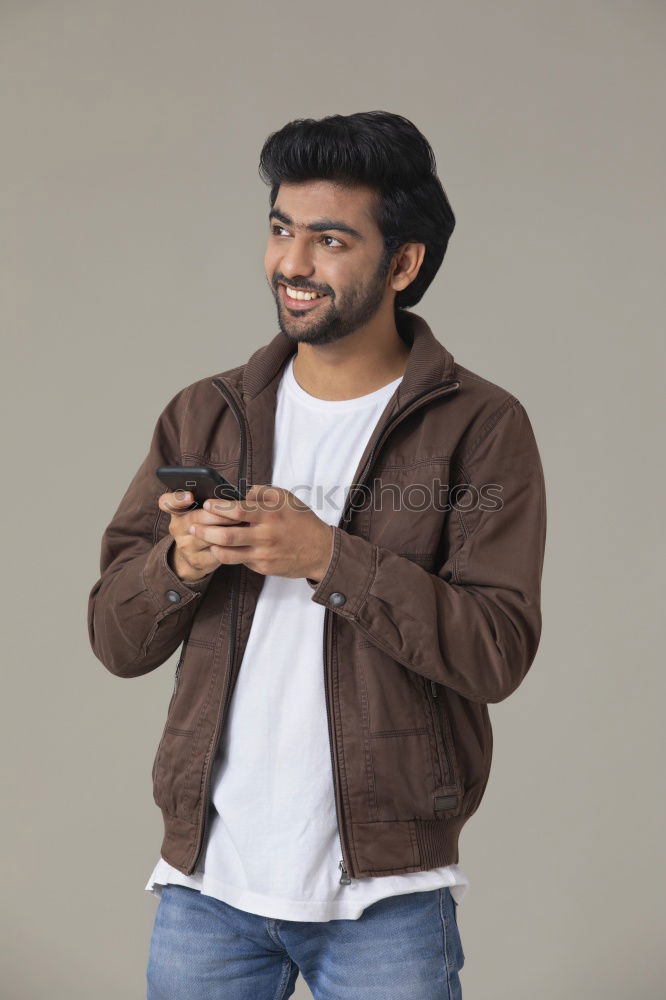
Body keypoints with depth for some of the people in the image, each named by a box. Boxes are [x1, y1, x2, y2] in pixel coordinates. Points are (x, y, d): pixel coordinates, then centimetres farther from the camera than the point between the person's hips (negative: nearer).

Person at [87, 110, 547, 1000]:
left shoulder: (480, 426, -5)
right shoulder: (203, 416, 7)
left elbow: (498, 651, -14)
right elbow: (115, 640, 6)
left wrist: (330, 559, -22)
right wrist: (179, 563, -14)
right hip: (206, 878, 3)